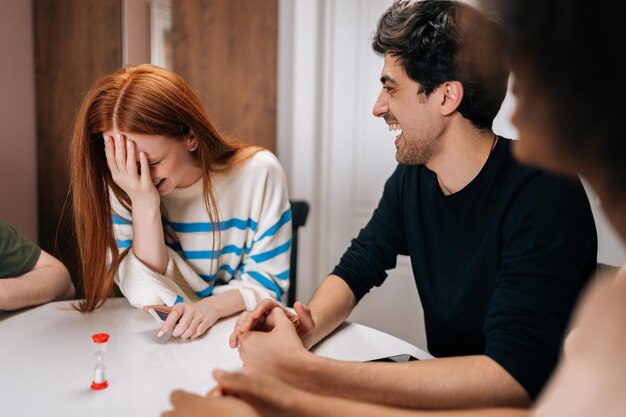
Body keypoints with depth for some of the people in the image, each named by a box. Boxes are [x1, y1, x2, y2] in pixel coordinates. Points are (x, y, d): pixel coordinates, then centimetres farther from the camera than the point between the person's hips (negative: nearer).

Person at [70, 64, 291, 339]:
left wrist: (214, 305, -25)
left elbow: (266, 281, -7)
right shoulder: (121, 187, -11)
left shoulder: (258, 173, -15)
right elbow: (146, 296, -14)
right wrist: (144, 207, -25)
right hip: (157, 340, 1)